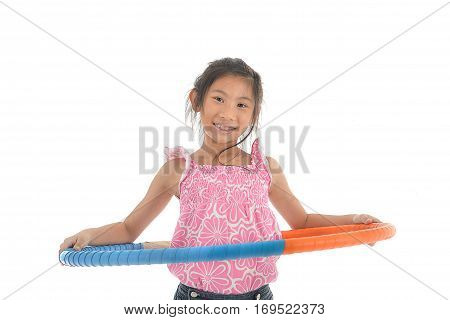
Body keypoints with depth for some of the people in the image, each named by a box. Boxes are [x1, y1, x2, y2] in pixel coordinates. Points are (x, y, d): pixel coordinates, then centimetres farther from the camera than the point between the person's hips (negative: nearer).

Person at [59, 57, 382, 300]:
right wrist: (91, 234, -15)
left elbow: (302, 221, 14)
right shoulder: (179, 169, -5)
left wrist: (351, 220, 3)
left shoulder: (266, 168, 0)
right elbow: (129, 229, 2)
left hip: (257, 296, 2)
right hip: (194, 294, -1)